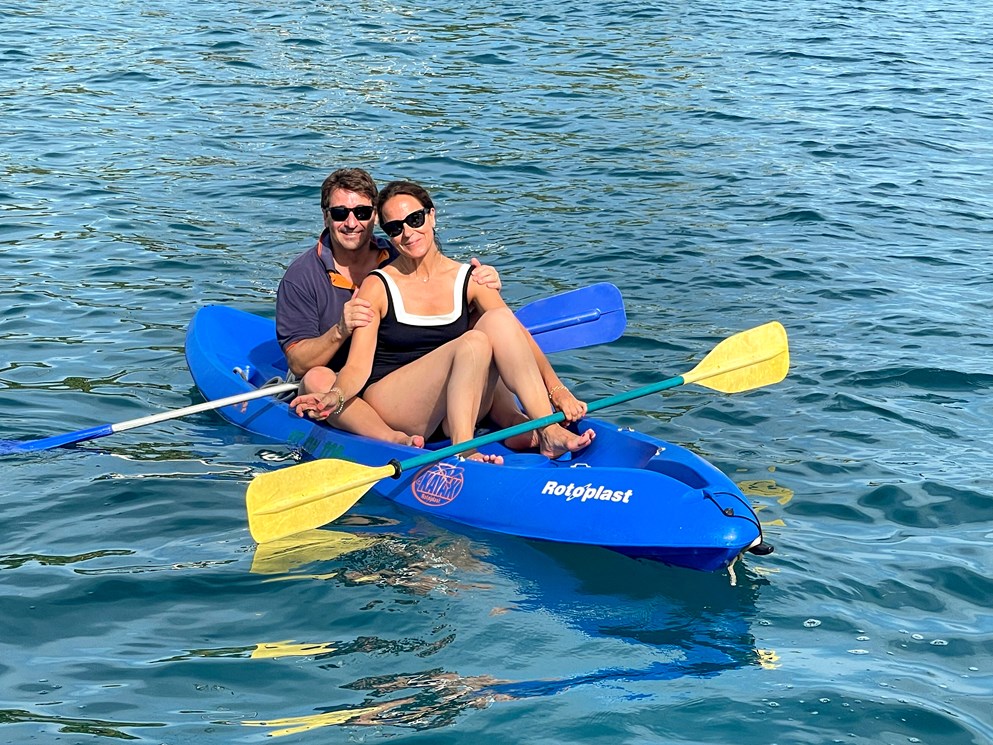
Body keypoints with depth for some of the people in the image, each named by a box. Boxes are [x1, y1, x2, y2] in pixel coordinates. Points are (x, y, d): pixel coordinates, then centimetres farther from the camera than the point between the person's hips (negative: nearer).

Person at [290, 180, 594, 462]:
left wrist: (556, 388, -20)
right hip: (388, 404, -3)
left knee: (497, 320, -22)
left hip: (455, 409, 3)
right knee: (474, 343, -28)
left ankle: (549, 429, -28)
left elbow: (521, 337, -4)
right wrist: (335, 397, -32)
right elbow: (358, 366, -9)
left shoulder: (470, 280, 7)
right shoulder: (377, 287, -1)